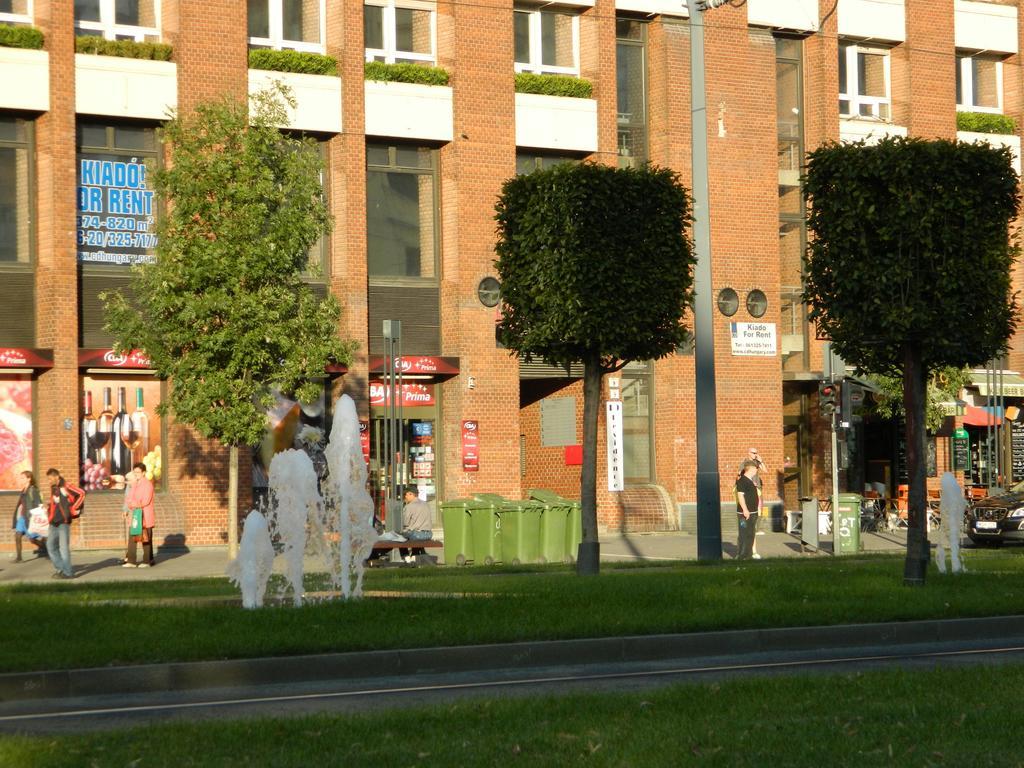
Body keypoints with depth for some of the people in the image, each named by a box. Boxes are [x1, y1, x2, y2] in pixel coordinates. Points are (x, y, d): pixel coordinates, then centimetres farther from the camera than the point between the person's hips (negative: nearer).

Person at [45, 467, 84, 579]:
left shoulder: (66, 486, -11)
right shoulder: (53, 488, 13)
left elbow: (81, 494, -18)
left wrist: (73, 508, -14)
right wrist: (51, 511, 10)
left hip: (64, 521, -9)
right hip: (54, 522, 9)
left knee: (63, 547, -8)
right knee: (50, 545, 9)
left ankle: (68, 572, -3)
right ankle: (60, 568, 18)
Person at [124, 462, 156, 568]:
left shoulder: (147, 484, -8)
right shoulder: (134, 484, 16)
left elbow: (146, 501, -17)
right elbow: (128, 498, 11)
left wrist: (134, 504, -10)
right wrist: (130, 504, -10)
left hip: (146, 516, -7)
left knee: (145, 539, -2)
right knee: (132, 538, 2)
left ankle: (147, 561, 4)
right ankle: (131, 561, 2)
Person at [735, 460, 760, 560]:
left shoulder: (751, 480, 16)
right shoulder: (742, 481, -14)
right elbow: (740, 495, -21)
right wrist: (745, 510, -25)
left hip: (753, 513, 10)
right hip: (745, 514, -10)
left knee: (750, 535, 15)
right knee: (744, 535, -8)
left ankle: (748, 554, 22)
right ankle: (741, 556, -5)